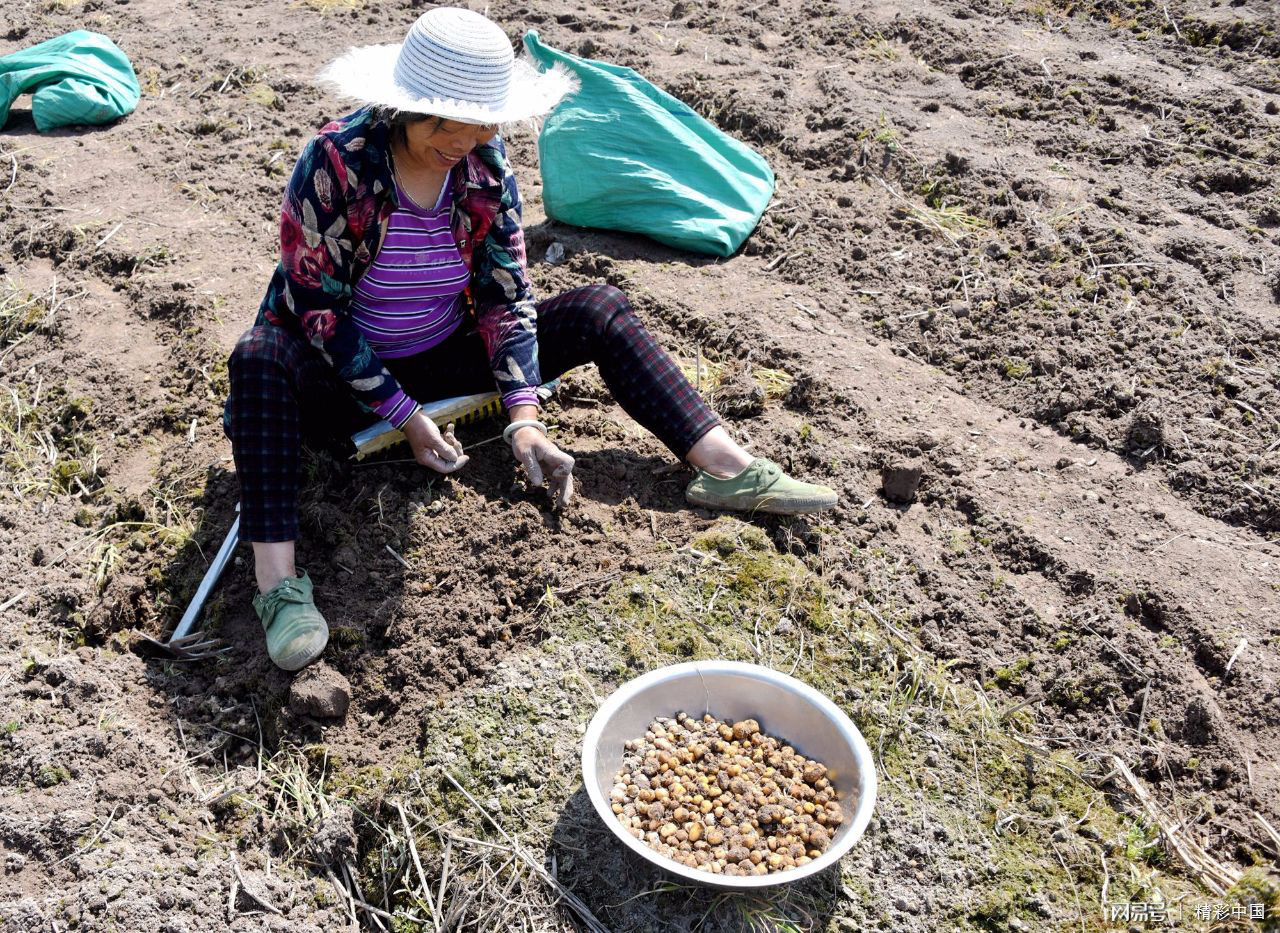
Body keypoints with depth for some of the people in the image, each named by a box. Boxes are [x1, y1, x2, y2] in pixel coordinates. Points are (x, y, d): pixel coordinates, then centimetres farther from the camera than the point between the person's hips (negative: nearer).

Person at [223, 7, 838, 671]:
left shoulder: (485, 165, -9)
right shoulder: (335, 162, -22)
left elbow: (506, 294, -9)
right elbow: (316, 305, -21)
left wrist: (524, 419, -20)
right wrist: (404, 416, -25)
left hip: (445, 360, 4)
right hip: (346, 379, -4)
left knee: (599, 310, -9)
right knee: (258, 358, -37)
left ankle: (727, 469, -18)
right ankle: (279, 584, -46)